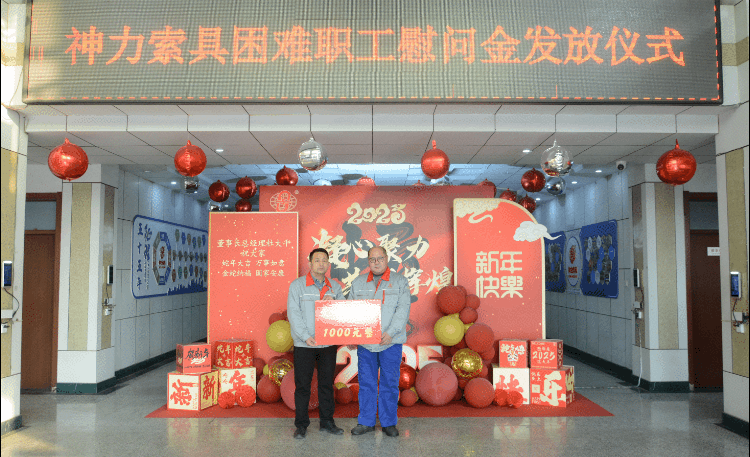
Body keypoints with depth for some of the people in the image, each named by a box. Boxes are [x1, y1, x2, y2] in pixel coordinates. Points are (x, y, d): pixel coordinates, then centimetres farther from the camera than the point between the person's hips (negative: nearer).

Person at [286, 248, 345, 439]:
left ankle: (327, 422, 22)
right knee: (302, 385, 2)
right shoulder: (297, 285, -2)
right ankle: (301, 425, 13)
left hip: (328, 343, 3)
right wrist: (306, 336, -18)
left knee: (327, 384, 10)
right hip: (304, 344, -3)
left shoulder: (335, 287, 9)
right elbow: (293, 313, -8)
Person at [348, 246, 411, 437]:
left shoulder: (400, 281, 3)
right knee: (366, 383, 8)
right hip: (365, 343, 2)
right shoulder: (358, 283, 11)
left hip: (391, 342, -2)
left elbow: (403, 309, -7)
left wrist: (390, 332, -19)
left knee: (390, 383, 5)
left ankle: (389, 423, 17)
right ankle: (366, 422, 20)